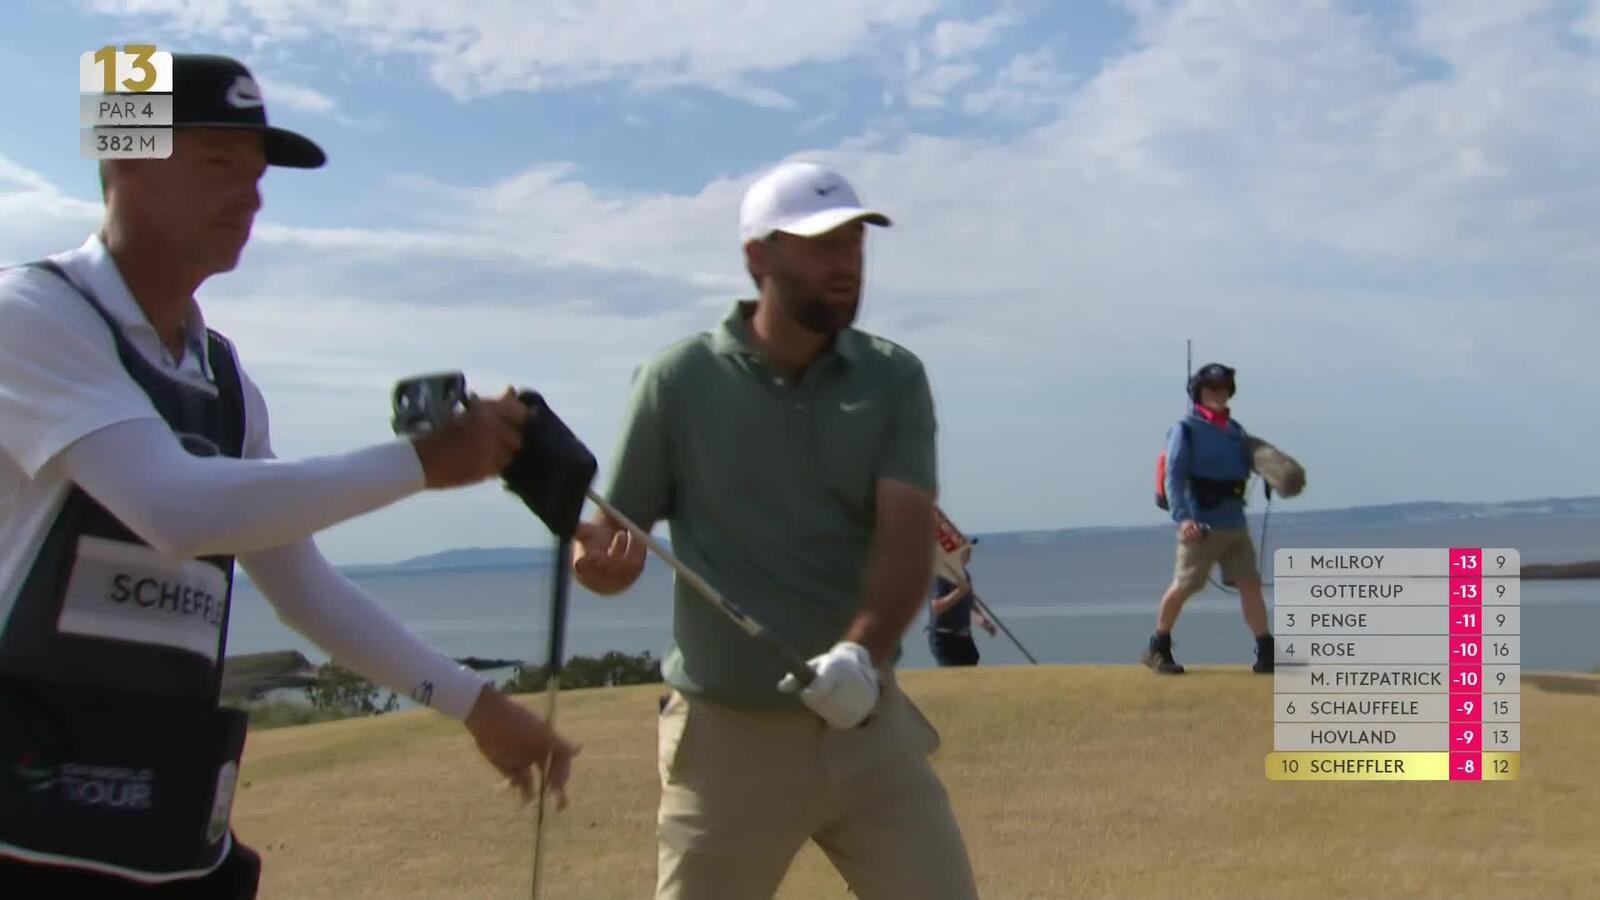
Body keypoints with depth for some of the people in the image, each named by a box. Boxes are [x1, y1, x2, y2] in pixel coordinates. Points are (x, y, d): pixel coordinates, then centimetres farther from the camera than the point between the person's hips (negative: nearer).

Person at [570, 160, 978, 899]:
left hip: (869, 723, 3)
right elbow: (617, 544, -1)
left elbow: (908, 536, -12)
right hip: (727, 735, -2)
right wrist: (597, 556, -26)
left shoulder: (893, 378, 0)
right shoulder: (679, 380, -5)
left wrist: (860, 654, -30)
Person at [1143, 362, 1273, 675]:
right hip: (1201, 526, -6)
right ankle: (1157, 649, 14)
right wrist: (1182, 517, -26)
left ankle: (1266, 654, 5)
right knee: (1183, 587, -1)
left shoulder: (1236, 431, 15)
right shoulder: (1186, 430, -4)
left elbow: (1245, 469, 19)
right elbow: (1174, 476, -13)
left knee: (1250, 583, 1)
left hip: (1235, 525, 6)